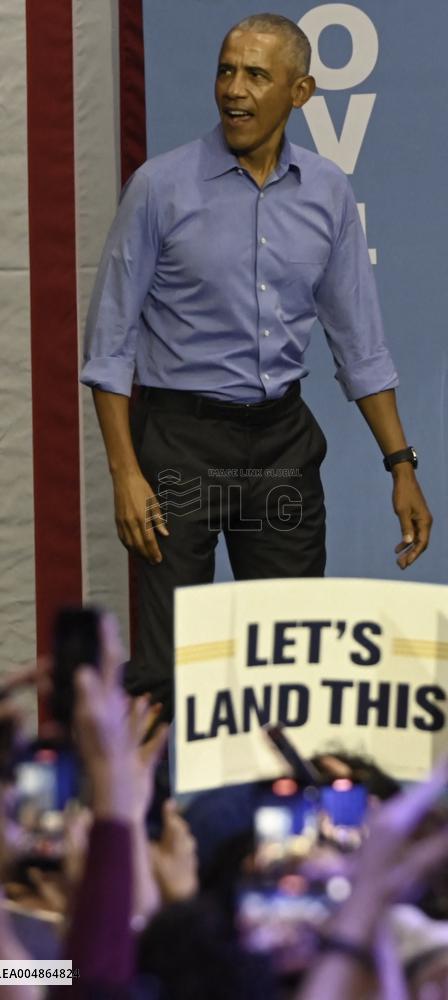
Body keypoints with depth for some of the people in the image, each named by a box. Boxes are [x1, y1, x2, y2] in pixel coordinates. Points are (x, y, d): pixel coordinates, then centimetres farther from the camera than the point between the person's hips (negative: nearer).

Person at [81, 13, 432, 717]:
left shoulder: (328, 195, 4)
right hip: (181, 438, -4)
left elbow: (359, 341, 10)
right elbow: (110, 341, -5)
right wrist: (126, 474, -13)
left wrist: (401, 466, 4)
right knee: (167, 667, -6)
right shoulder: (162, 187, -7)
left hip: (281, 440, 4)